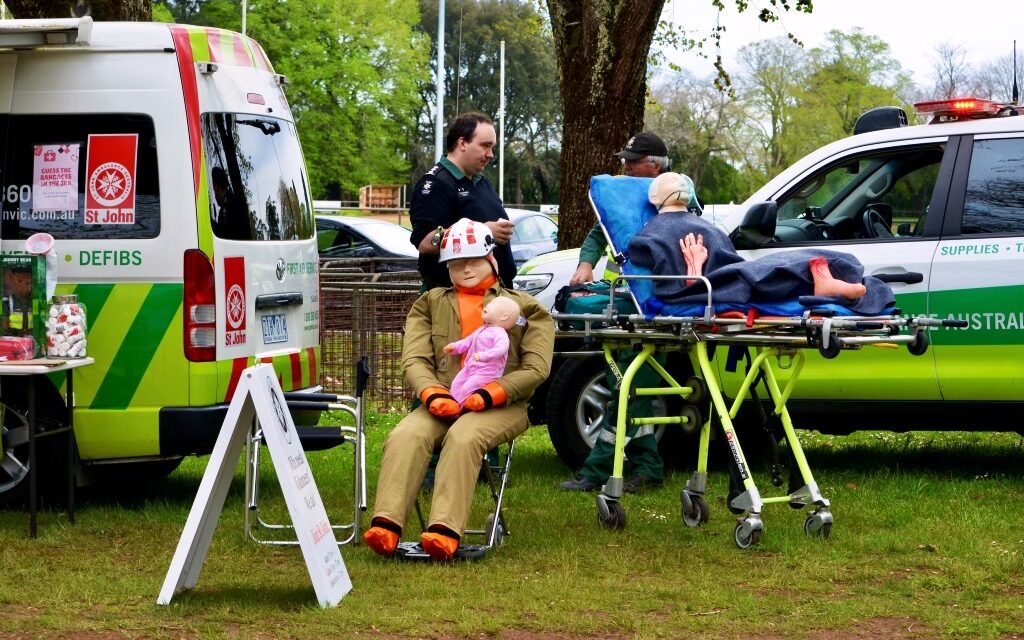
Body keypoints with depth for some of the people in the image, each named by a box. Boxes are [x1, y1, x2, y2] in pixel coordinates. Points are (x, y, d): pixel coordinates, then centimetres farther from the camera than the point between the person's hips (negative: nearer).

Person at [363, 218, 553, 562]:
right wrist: (433, 394, -13)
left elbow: (536, 369, 3)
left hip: (501, 407, -3)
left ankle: (444, 532, -51)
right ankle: (386, 525, -45)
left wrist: (488, 394, -13)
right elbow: (413, 359, 10)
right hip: (442, 403, 3)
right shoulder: (431, 304, 24)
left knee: (464, 436, -37)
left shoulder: (523, 308, 16)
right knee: (405, 436, -30)